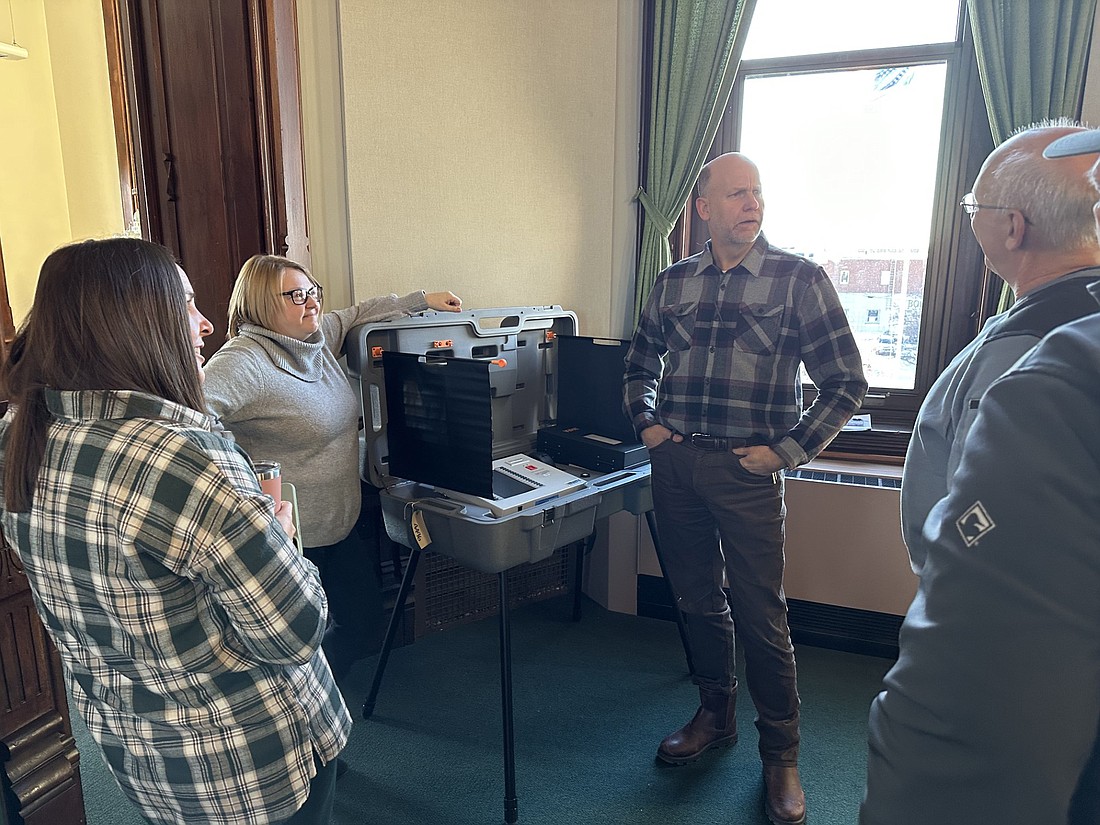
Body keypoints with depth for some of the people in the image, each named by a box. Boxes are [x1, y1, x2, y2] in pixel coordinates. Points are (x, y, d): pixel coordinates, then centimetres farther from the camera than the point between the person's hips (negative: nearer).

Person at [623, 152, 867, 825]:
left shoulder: (799, 278, -5)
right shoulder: (674, 281, 7)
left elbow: (847, 383, -5)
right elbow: (641, 363, 20)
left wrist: (787, 451, -9)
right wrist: (647, 423, 7)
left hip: (747, 470, -4)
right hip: (674, 462, 4)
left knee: (760, 613, 2)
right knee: (698, 600, 16)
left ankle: (781, 755, 22)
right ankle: (715, 715, 37)